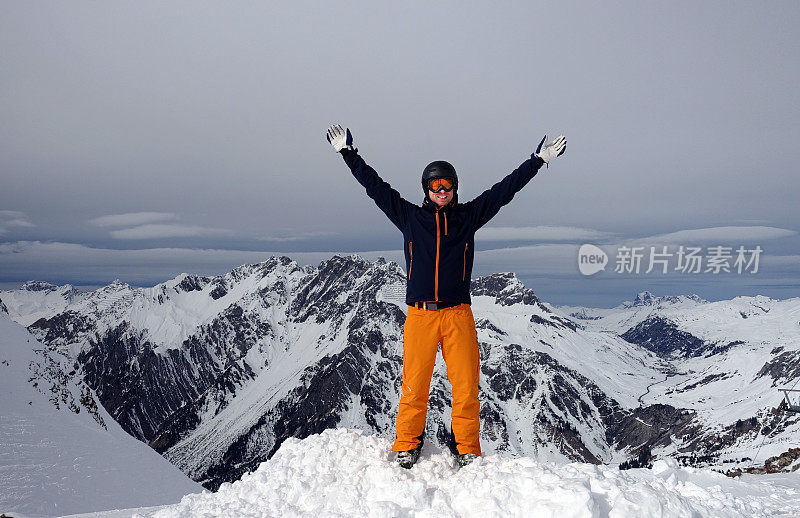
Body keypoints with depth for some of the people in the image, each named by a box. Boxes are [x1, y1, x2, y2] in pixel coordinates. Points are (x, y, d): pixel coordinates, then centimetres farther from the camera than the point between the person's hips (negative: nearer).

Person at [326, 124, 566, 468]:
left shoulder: (468, 216, 12)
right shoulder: (409, 216, 11)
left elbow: (505, 190, 14)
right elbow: (375, 186, 13)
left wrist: (539, 160, 15)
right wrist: (348, 153, 13)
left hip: (458, 314, 1)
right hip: (419, 314, 0)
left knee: (466, 385, -1)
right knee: (414, 385, 1)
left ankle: (467, 449, 13)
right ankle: (407, 444, 18)